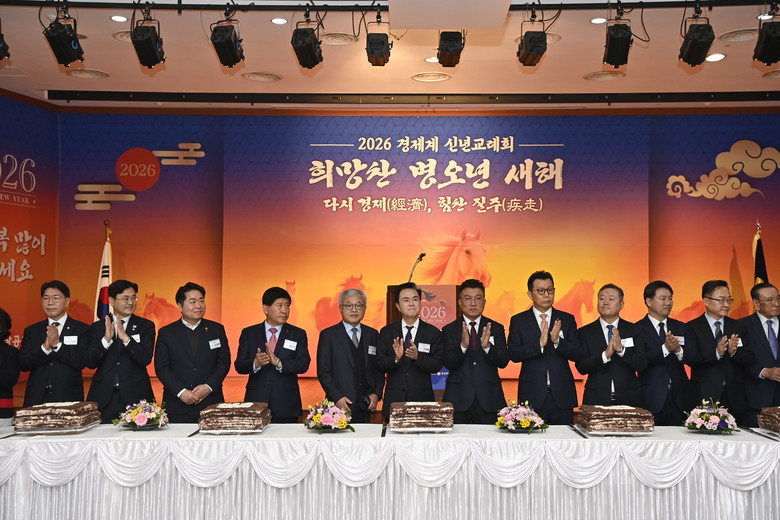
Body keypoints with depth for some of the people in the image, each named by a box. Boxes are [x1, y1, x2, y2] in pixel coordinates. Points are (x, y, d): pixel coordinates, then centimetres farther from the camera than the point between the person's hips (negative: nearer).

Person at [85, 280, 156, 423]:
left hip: (135, 396, -1)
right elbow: (89, 363, 0)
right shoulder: (97, 327, 9)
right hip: (104, 398, 1)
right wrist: (106, 339, -14)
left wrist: (125, 337, -18)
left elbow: (145, 359, -8)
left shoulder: (146, 326, 4)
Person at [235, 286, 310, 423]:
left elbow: (303, 364, -6)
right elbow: (239, 366, 0)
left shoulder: (298, 334, 6)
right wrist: (255, 363, -21)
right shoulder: (248, 333, 8)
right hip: (256, 401, 0)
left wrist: (279, 363, -22)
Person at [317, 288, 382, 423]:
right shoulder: (328, 335, 1)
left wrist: (377, 393, 0)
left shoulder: (373, 335, 11)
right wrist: (337, 397, -11)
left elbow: (379, 369, 13)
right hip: (340, 405, -3)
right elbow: (323, 371, -3)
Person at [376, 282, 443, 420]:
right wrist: (395, 358, -21)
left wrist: (418, 356, -23)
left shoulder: (433, 333, 2)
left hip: (422, 399, -1)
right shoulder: (386, 332, 5)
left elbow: (437, 365, -6)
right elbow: (379, 364, -1)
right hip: (394, 400, 1)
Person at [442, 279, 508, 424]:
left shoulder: (496, 328, 7)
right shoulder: (449, 330, 4)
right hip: (458, 399, -1)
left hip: (489, 401, 1)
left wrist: (487, 346, -22)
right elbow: (448, 363, -7)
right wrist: (462, 345, -25)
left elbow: (503, 361, -3)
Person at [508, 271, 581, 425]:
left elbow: (577, 354, 1)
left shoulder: (567, 319, 8)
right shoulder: (518, 321, 4)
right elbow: (513, 354, -7)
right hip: (532, 394, -1)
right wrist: (539, 344, -21)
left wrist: (557, 341, -18)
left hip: (562, 395, 1)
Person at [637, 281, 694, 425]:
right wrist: (665, 348, -25)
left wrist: (678, 350, -18)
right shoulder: (638, 329, -2)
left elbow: (692, 358, 2)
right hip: (651, 400, -4)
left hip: (680, 399, 4)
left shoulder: (681, 328, 13)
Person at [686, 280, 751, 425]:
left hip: (734, 398, 3)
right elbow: (691, 360, -12)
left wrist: (734, 351, -18)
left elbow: (749, 360, 3)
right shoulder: (693, 327, -1)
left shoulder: (737, 326, 10)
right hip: (705, 397, -3)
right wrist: (716, 353, -27)